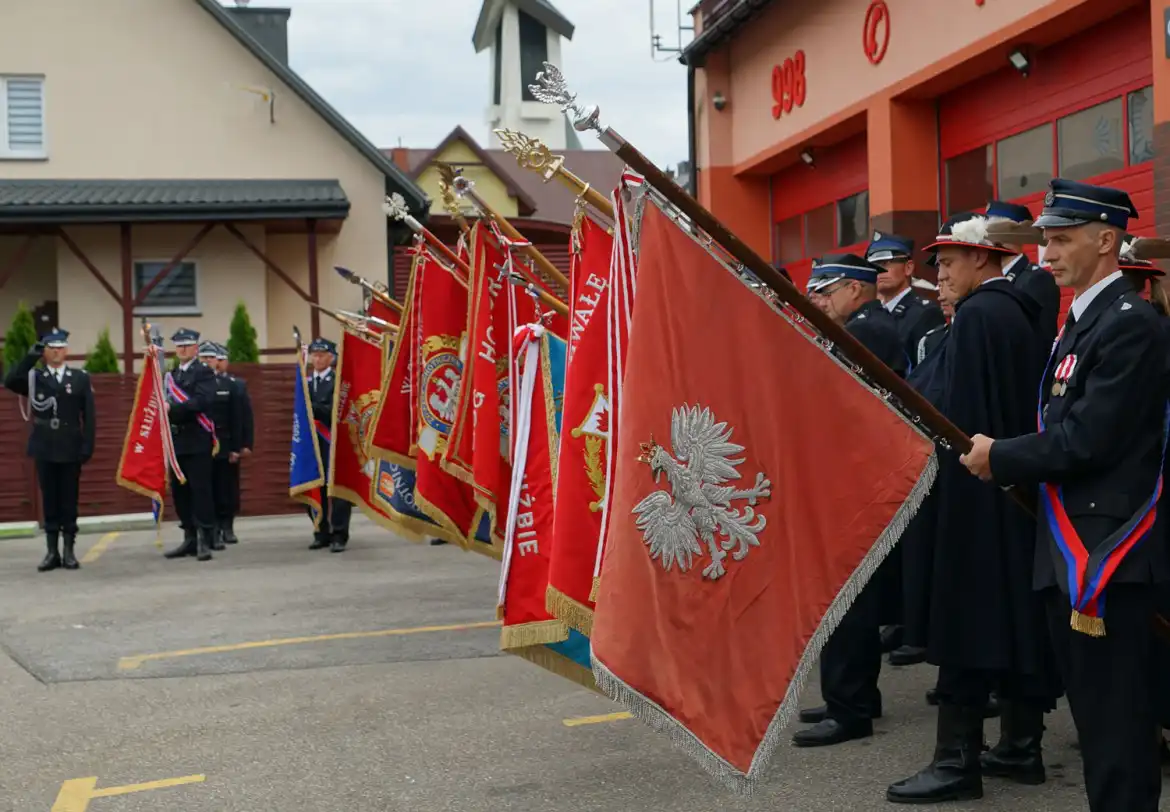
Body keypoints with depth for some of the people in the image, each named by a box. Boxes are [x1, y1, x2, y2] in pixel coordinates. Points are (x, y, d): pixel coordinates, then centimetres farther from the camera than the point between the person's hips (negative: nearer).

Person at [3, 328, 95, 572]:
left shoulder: (81, 378, 4)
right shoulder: (34, 377, 6)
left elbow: (89, 415, 2)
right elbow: (9, 382, -14)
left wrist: (88, 446, -5)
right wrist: (31, 357, -16)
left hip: (70, 449, -1)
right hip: (44, 449, 1)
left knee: (69, 501, 4)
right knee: (49, 501, 5)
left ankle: (69, 551, 10)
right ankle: (52, 552, 9)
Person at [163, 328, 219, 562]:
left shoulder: (204, 372, -3)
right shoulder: (171, 375, 20)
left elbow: (202, 401, -18)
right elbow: (167, 404, 23)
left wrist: (172, 408, -21)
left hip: (197, 441, -7)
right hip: (176, 441, 7)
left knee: (200, 490, -7)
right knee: (180, 492, 8)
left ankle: (204, 541, -4)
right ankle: (190, 539, 16)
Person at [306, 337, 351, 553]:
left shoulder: (338, 381, -4)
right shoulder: (306, 382, 15)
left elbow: (334, 411, -14)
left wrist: (311, 407, -22)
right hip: (314, 441, 5)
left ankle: (339, 535, -1)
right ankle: (322, 533, 15)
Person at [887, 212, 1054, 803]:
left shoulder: (977, 314, -14)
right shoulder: (1019, 311, 13)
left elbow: (959, 413, -20)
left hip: (978, 491, -9)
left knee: (969, 616, -5)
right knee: (1017, 612, 12)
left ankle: (958, 759, 0)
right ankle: (1024, 748, 20)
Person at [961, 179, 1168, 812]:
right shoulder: (1083, 319, 15)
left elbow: (1086, 440, -21)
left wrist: (999, 457, -11)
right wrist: (1005, 456, 3)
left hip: (1107, 551, -10)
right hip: (1072, 546, 10)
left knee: (1115, 713, -3)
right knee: (1092, 706, 17)